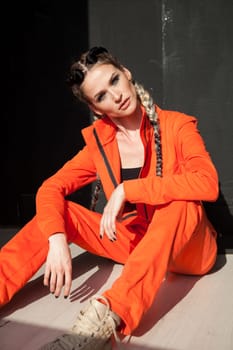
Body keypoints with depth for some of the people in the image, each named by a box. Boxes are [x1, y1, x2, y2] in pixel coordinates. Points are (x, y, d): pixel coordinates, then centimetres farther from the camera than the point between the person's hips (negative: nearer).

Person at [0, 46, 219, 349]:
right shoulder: (99, 143, -3)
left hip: (187, 250, -3)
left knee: (183, 200, -36)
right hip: (133, 243, 3)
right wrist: (57, 240, -29)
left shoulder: (176, 126, -13)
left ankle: (109, 315, -51)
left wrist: (127, 190, -30)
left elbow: (208, 183, -29)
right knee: (58, 212, -14)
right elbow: (50, 189, -10)